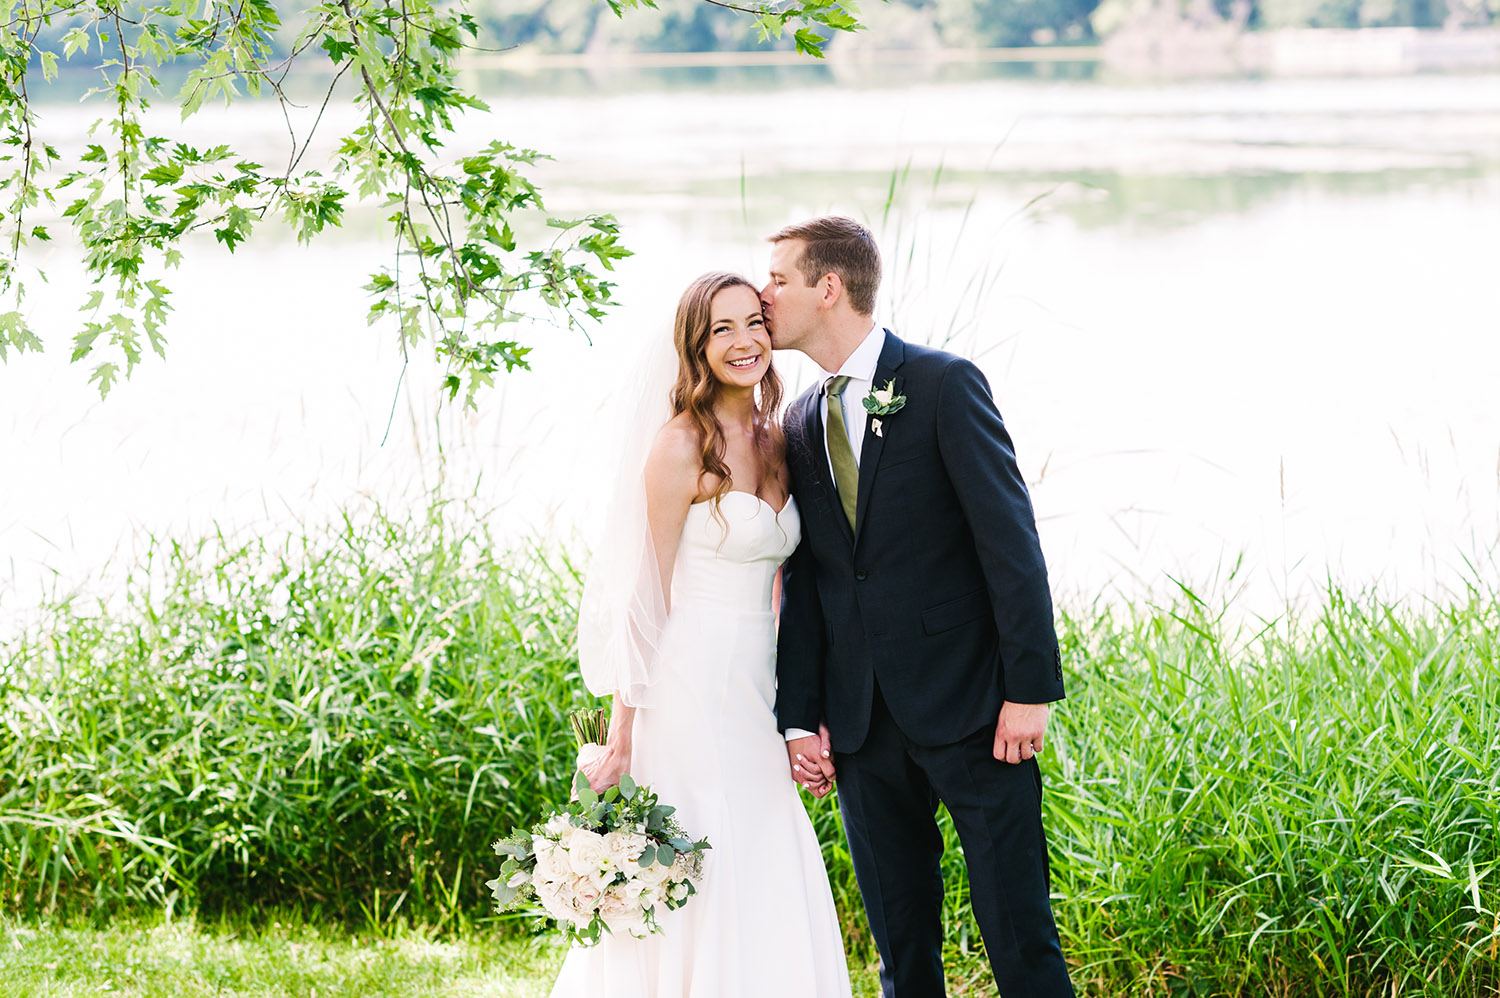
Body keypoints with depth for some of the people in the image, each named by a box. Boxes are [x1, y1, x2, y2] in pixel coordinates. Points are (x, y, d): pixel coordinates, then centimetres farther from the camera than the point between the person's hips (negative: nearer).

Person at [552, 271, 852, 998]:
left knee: (769, 896, 7)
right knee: (695, 896, -5)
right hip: (690, 690, -7)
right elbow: (645, 598, -11)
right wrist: (623, 734, -12)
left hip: (755, 693, 7)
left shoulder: (775, 441, 11)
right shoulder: (680, 447, -11)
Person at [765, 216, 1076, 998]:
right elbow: (803, 584, 12)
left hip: (970, 706, -5)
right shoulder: (799, 425, 12)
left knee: (1019, 934, -4)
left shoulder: (944, 385, -5)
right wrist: (799, 718, 4)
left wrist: (1029, 689, -14)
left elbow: (1010, 539, -9)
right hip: (862, 724, 6)